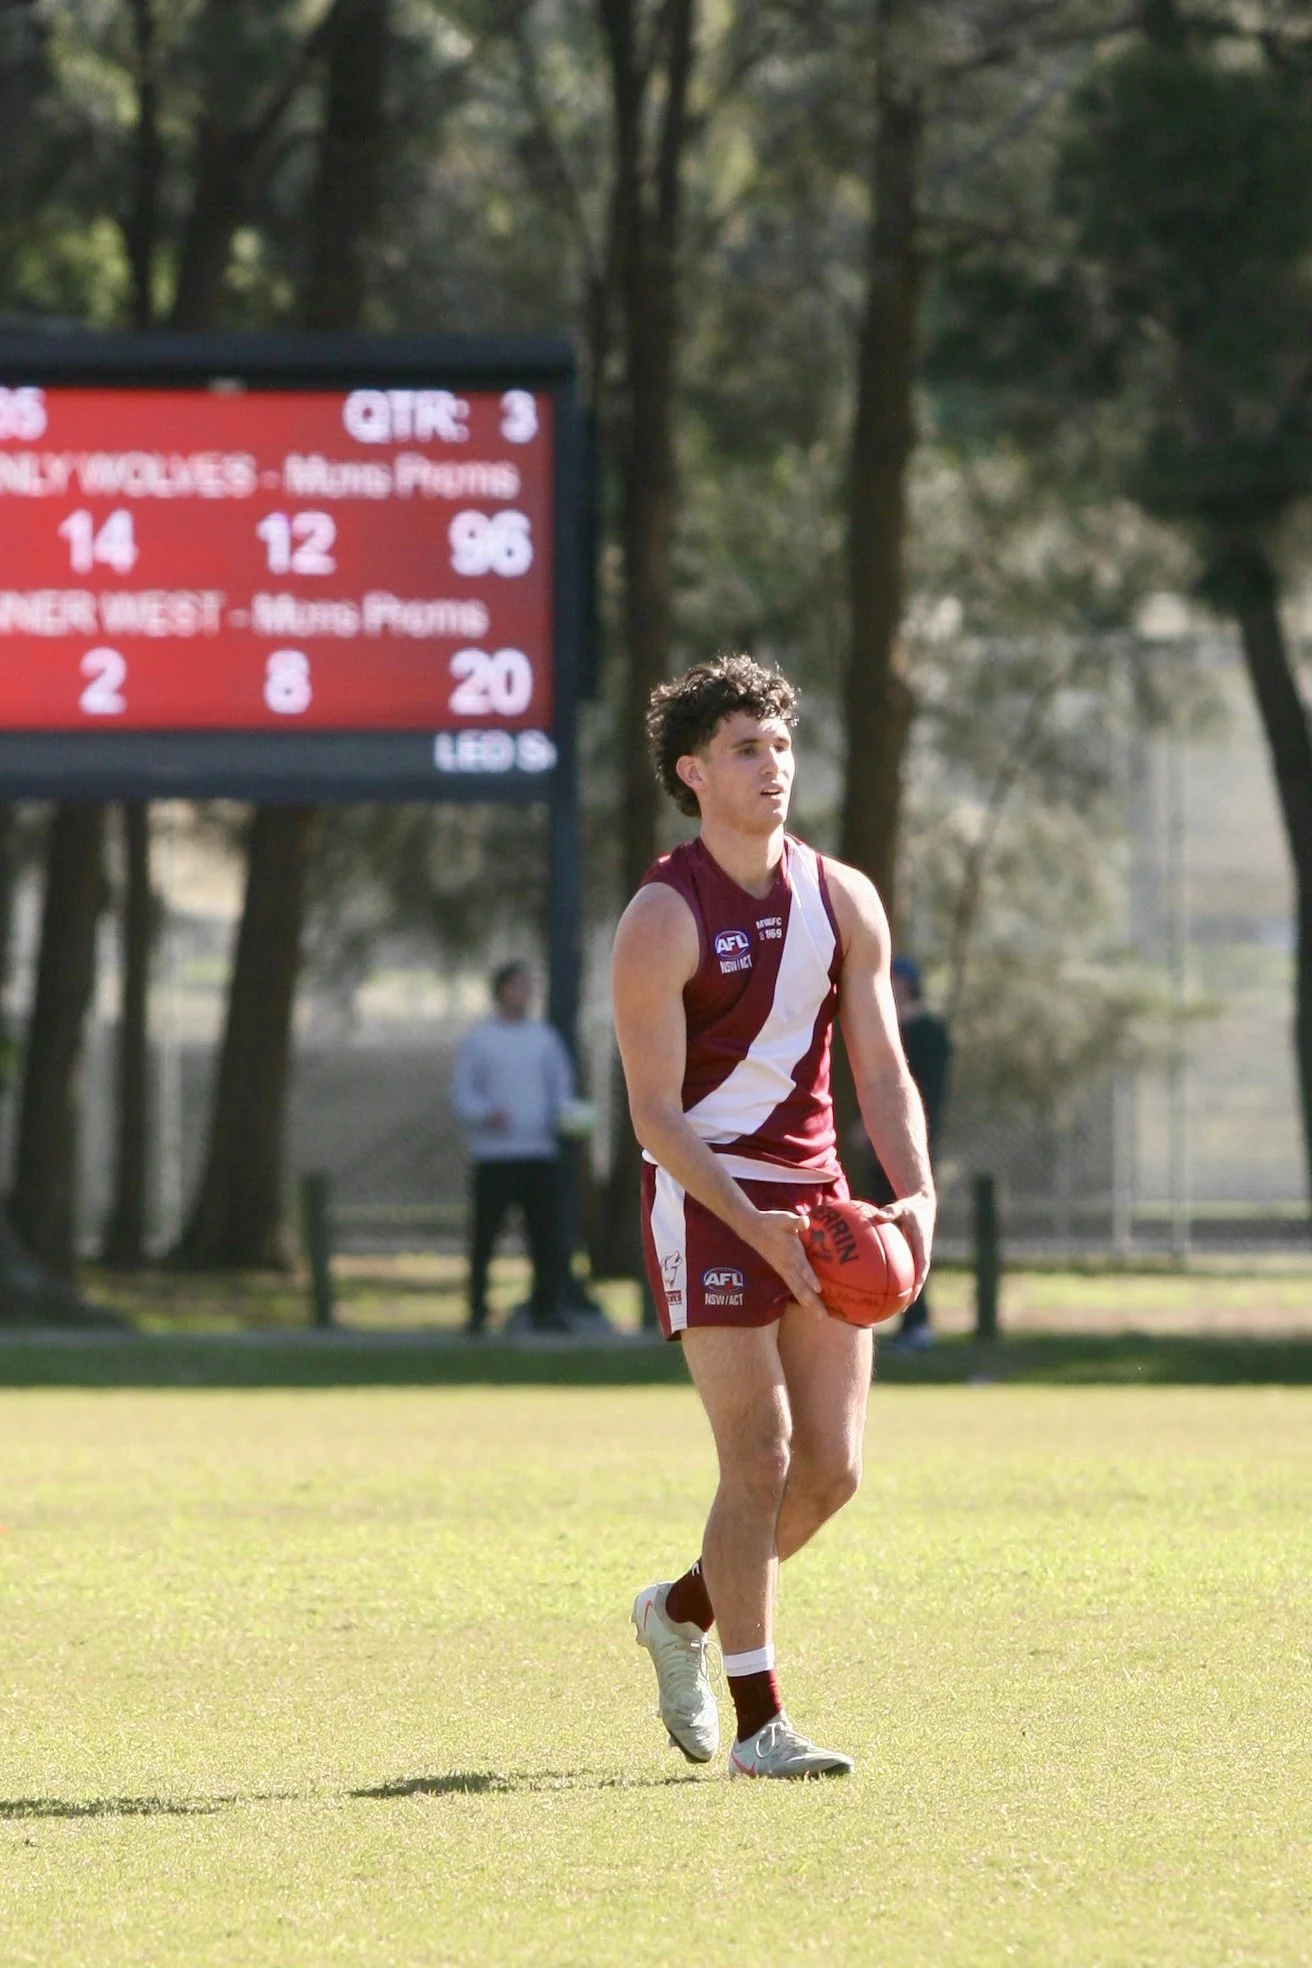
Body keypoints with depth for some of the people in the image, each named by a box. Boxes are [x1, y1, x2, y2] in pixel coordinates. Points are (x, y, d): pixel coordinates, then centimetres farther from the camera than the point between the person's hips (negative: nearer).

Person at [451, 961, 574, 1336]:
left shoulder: (544, 1037, 15)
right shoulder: (479, 1040, 4)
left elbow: (561, 1088, 18)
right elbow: (461, 1094, 1)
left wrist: (563, 1114, -4)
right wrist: (487, 1114, -18)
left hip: (539, 1152, 3)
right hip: (493, 1154, -3)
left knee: (546, 1234, -4)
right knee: (485, 1236, -2)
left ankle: (547, 1310, 1)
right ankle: (477, 1312, 6)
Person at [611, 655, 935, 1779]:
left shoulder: (844, 902, 6)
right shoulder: (663, 919, -11)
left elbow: (882, 1072, 8)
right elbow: (656, 1115, -13)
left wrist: (916, 1193, -10)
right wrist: (757, 1230, -23)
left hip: (817, 1198, 6)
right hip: (707, 1200, -6)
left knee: (832, 1468, 3)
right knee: (760, 1461, -10)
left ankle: (684, 1611, 29)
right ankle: (758, 1725, -3)